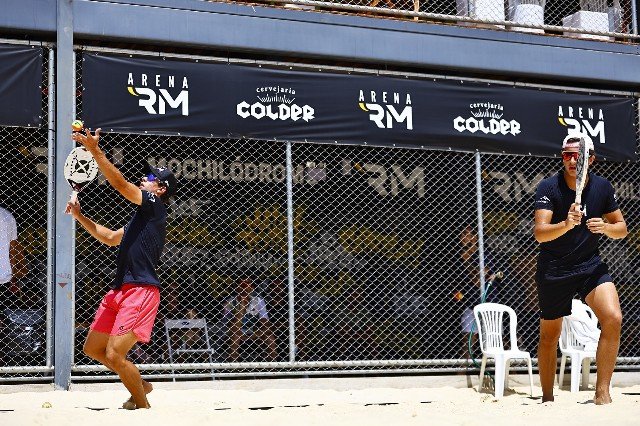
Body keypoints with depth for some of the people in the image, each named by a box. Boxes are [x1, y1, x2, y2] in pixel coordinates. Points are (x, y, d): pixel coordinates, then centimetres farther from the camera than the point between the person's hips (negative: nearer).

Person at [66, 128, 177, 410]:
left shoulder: (155, 205, -4)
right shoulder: (142, 215, 24)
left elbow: (120, 184, -15)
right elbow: (110, 238, 34)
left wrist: (95, 151, -16)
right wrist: (80, 217, 27)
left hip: (141, 290, -10)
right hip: (120, 289, 10)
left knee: (114, 355, -14)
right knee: (93, 349, 14)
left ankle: (142, 405, 6)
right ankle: (141, 385, 27)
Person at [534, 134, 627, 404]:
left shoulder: (602, 187, -3)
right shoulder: (548, 187, -14)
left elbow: (622, 229, 6)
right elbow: (539, 233, -25)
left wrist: (606, 227, -18)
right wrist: (566, 224, -44)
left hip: (591, 265, 2)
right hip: (553, 270, -2)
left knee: (613, 319, -20)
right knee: (549, 336, 7)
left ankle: (602, 393, -11)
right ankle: (547, 398, 25)